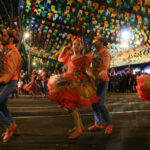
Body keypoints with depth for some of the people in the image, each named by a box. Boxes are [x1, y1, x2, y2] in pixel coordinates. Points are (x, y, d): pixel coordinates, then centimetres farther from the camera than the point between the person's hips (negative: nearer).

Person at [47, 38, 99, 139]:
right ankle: (80, 125, 28)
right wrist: (64, 49, 21)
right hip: (69, 81, 7)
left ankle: (78, 129, -12)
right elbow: (60, 59, 33)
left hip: (78, 82, -7)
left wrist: (92, 76, -33)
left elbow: (87, 69, -12)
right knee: (71, 105, 14)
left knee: (71, 104, -18)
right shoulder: (69, 56, 16)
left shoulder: (84, 58, -1)